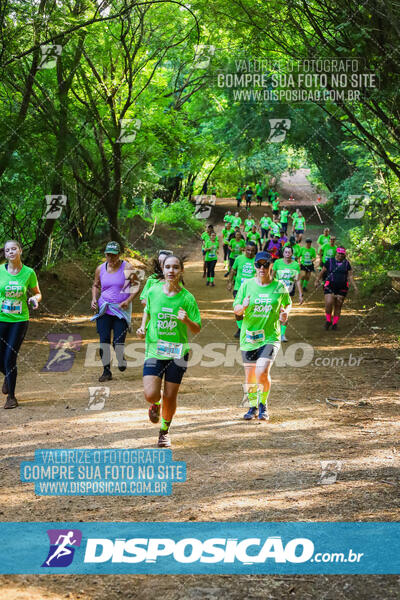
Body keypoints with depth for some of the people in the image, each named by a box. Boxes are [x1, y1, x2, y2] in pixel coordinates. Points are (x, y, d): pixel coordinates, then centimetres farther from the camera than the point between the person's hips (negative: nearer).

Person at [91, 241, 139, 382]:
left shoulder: (127, 268, -4)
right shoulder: (100, 269, 6)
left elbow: (136, 286, -1)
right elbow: (96, 285, 20)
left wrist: (128, 300, -15)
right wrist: (94, 299, 3)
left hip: (122, 310, -3)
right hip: (104, 310, 3)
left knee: (118, 342, -7)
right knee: (104, 341, -6)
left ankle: (121, 360, 25)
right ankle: (106, 371, 3)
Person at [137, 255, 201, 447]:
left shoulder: (187, 298, -6)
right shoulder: (154, 292, -1)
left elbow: (197, 329, -2)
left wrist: (186, 320, -22)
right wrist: (143, 327, 3)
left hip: (177, 352, -1)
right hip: (154, 350, 1)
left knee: (170, 397, 4)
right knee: (150, 394, -13)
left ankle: (164, 431, 30)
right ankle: (155, 404, 26)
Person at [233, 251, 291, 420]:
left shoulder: (279, 287, 0)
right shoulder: (247, 285, 1)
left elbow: (287, 304, 18)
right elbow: (236, 310, 5)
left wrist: (285, 313, -5)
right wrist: (243, 307, -18)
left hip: (270, 337, -2)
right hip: (249, 336, 2)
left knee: (262, 372, -19)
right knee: (250, 377, 8)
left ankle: (263, 406, 4)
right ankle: (253, 406, 32)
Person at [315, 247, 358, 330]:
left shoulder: (346, 263, 7)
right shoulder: (329, 261, 2)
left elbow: (350, 276, 7)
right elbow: (322, 272, 8)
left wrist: (355, 286, -1)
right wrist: (317, 280, 3)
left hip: (342, 288, 2)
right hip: (330, 287, -2)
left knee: (338, 306, 4)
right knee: (329, 303, -16)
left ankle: (335, 323, 14)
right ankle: (328, 320, 4)